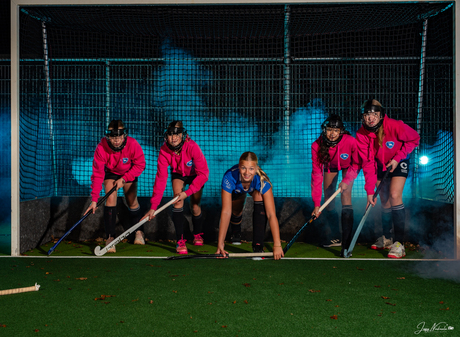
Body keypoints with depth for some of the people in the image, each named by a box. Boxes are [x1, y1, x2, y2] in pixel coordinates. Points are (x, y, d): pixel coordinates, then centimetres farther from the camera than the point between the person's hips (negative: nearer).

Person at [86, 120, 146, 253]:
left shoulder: (133, 144, -34)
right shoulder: (101, 148, -33)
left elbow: (140, 165, -18)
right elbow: (97, 174, -27)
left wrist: (123, 179, -23)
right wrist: (94, 199, -30)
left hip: (129, 172, 1)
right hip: (110, 172, 0)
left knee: (132, 202, 2)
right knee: (110, 199, -17)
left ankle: (139, 232, 26)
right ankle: (110, 238, -12)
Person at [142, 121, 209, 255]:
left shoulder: (192, 147, -37)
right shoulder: (164, 151, -29)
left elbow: (203, 173, -33)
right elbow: (161, 178, -28)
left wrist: (188, 192, -37)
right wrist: (153, 206, -31)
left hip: (195, 175, -1)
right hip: (178, 174, 1)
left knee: (195, 207, -3)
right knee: (178, 201, -22)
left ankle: (197, 234, 28)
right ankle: (180, 240, -17)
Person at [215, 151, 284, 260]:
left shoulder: (262, 180, -43)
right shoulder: (229, 178, -43)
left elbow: (271, 214, -45)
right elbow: (226, 212, -42)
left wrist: (277, 245, -50)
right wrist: (220, 243, -45)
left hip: (255, 188, -1)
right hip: (237, 189, 2)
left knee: (259, 197, -31)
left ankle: (258, 246, -26)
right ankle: (236, 233, 47)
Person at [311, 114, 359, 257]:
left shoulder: (351, 142, -36)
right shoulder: (317, 146, -31)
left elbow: (357, 164, -16)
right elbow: (317, 174, -29)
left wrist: (346, 180, -29)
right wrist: (317, 204, -31)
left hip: (348, 166, -2)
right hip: (330, 166, 3)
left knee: (345, 194, -20)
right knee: (328, 199, 1)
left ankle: (346, 244, -21)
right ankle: (330, 238, 21)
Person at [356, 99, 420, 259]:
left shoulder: (395, 126, -31)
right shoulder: (361, 134, -21)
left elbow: (414, 139, -11)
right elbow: (368, 163, -18)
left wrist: (398, 158, -17)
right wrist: (370, 190, -22)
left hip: (399, 162, -3)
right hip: (380, 164, 3)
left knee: (394, 196, -19)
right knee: (384, 201, 6)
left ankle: (399, 243, -16)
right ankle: (387, 238, 25)